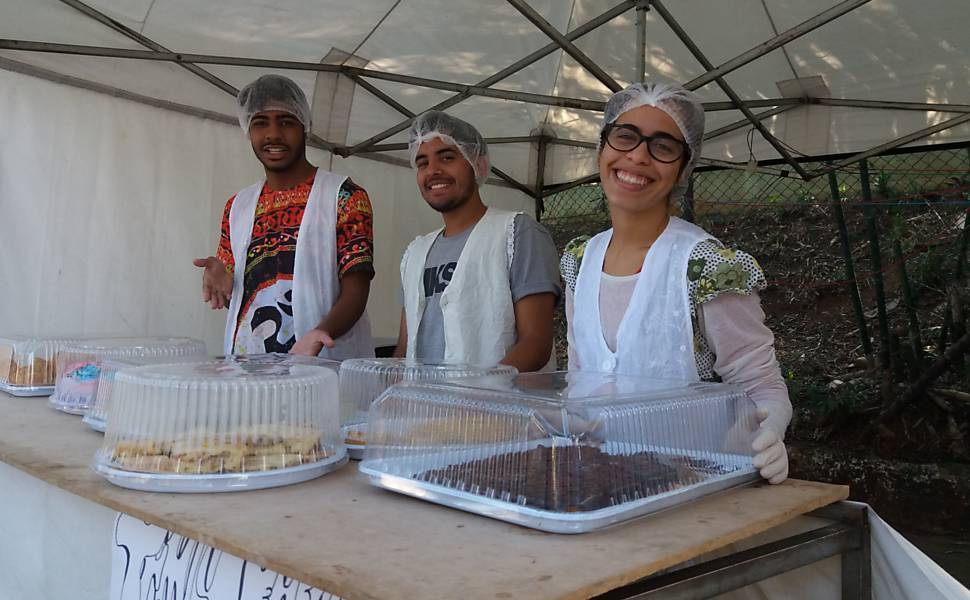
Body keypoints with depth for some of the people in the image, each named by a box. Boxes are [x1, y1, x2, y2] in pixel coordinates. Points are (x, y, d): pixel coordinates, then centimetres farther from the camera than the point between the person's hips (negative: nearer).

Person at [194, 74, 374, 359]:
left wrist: (322, 332, -27)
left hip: (324, 364, -4)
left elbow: (355, 290, -10)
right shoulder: (237, 206, 14)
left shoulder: (344, 196, -3)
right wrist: (222, 282, -2)